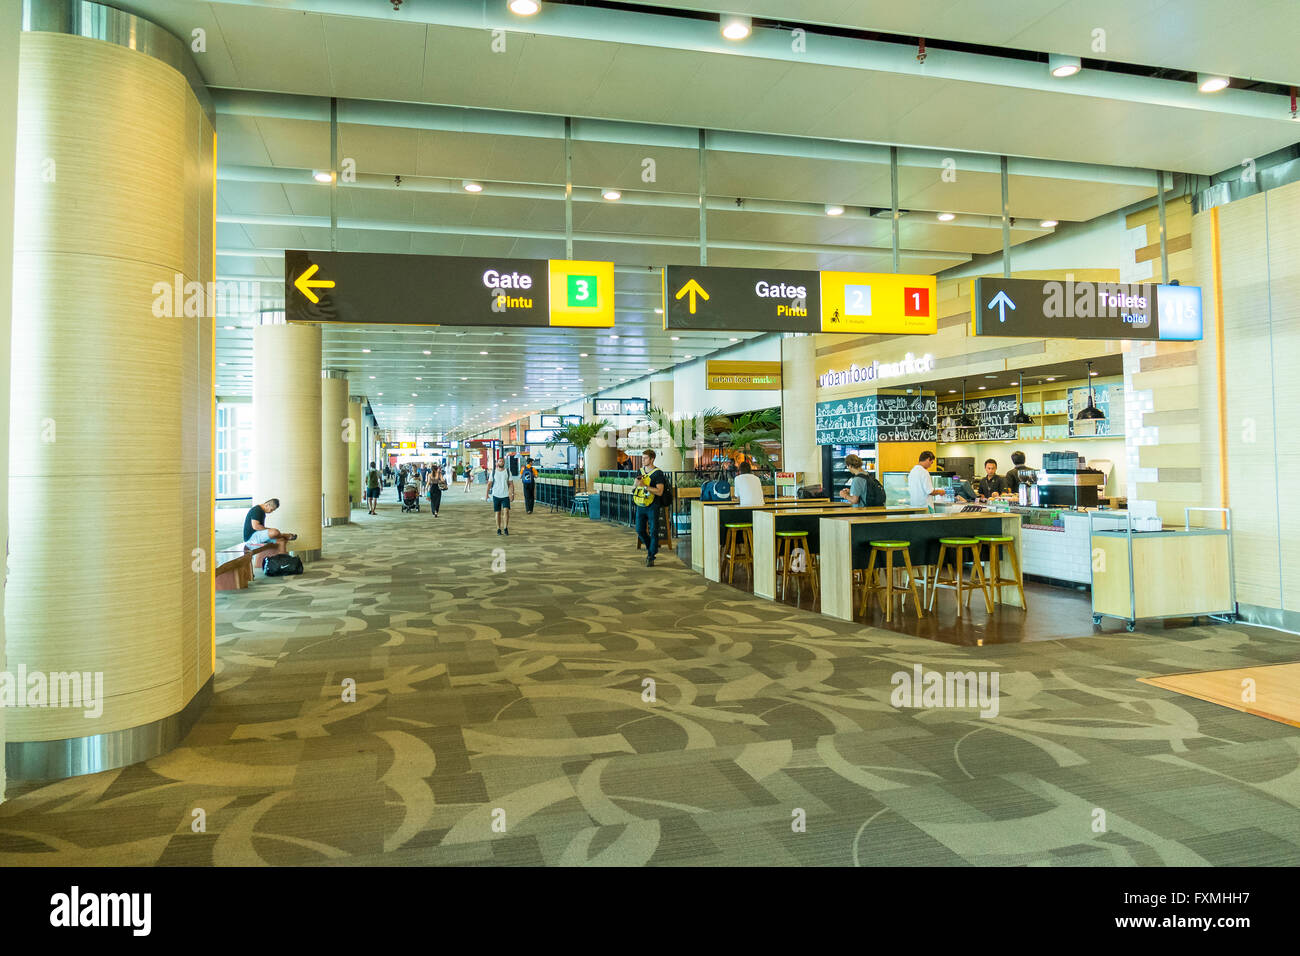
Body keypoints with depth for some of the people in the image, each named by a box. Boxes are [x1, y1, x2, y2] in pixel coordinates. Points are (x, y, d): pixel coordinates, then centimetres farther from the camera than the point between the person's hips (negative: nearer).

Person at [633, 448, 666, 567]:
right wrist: (636, 484, -8)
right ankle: (650, 548, 31)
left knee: (653, 532, -5)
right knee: (640, 530, 8)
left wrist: (644, 486, -22)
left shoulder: (657, 473, -9)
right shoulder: (641, 471, 10)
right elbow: (633, 488, 16)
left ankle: (651, 557, 3)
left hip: (652, 506, -6)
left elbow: (659, 492, -18)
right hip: (640, 506, 6)